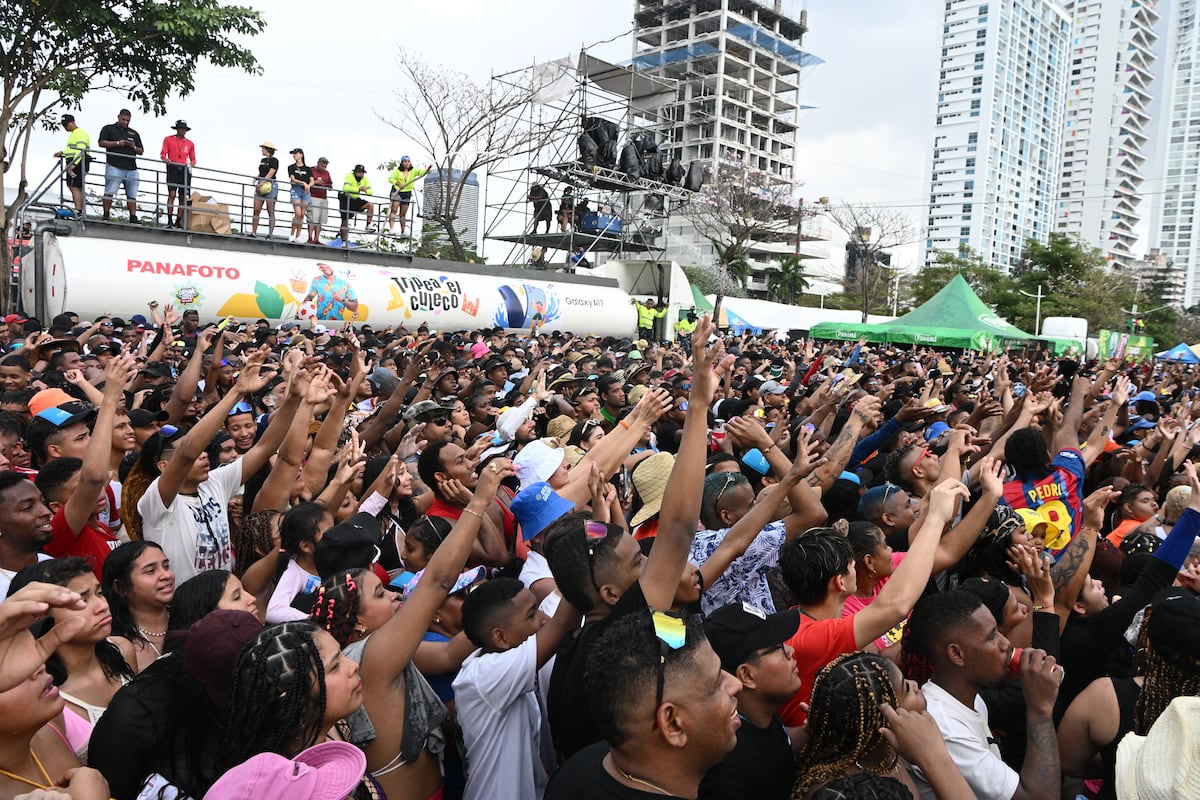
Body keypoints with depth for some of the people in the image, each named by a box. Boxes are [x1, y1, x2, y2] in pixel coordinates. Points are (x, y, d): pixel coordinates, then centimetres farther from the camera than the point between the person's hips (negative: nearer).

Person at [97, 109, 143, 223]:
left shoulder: (134, 133, 24)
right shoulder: (109, 129, 13)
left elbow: (141, 151, 21)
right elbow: (102, 143, 0)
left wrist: (134, 147, 0)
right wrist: (118, 143, -9)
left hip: (131, 168, 4)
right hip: (114, 166, -3)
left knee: (132, 195, 0)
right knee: (109, 192, -11)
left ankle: (133, 218, 0)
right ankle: (106, 216, -8)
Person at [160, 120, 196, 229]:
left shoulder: (190, 144, 18)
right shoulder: (168, 140, 12)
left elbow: (193, 159, 19)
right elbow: (163, 153, 6)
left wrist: (192, 164, -4)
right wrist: (165, 159, -17)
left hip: (184, 170, 3)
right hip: (172, 169, -3)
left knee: (183, 197, 0)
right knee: (172, 194, -16)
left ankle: (178, 222, 6)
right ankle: (170, 221, -17)